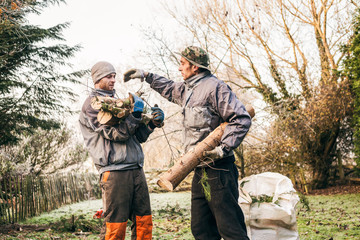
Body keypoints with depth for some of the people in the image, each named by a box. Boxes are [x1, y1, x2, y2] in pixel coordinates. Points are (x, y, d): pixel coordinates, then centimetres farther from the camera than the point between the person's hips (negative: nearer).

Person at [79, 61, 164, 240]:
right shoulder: (92, 105, 1)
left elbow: (139, 136, 19)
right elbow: (114, 133, -13)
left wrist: (152, 123, 4)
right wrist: (134, 115, -12)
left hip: (136, 169, 8)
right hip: (114, 170, -7)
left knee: (144, 221, 6)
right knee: (115, 225, -5)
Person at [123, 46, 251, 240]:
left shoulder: (214, 87, -10)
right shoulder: (187, 90, 18)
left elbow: (242, 119, -16)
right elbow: (169, 88, 41)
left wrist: (223, 148, -21)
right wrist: (145, 76, 39)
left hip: (218, 170, -9)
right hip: (200, 170, 9)